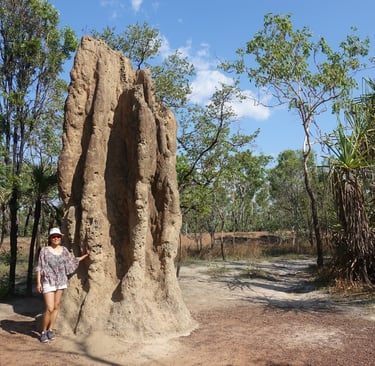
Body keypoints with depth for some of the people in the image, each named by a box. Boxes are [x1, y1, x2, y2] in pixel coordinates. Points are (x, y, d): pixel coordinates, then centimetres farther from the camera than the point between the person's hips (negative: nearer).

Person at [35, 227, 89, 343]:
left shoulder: (64, 250, 5)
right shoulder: (44, 250, -8)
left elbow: (72, 261, 19)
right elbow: (39, 267, -7)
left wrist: (86, 255, 20)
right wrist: (38, 282, -14)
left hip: (61, 281, 5)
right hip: (48, 282, -4)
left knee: (56, 306, 8)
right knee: (49, 308, -9)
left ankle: (50, 329, 23)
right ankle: (43, 332, 10)